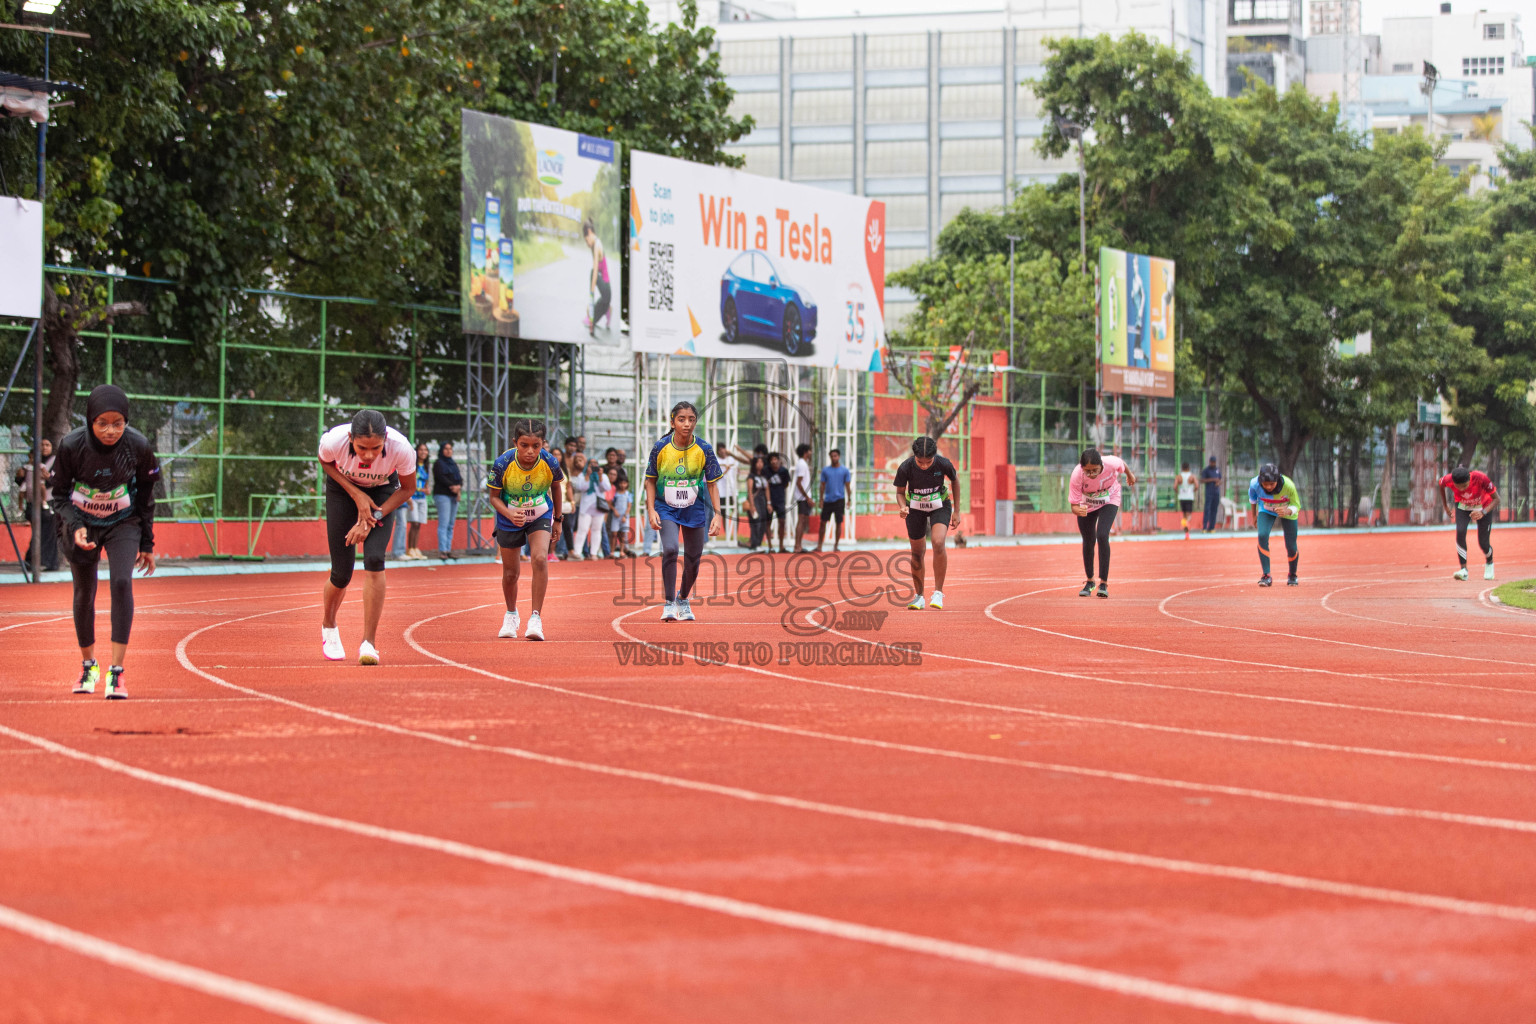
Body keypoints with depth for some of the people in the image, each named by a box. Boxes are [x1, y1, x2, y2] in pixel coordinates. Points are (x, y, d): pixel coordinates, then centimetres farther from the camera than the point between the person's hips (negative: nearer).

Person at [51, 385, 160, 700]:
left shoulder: (138, 446, -21)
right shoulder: (71, 446, -24)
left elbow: (145, 496, -5)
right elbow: (60, 494, -9)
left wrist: (146, 544, 1)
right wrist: (74, 527, -28)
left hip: (123, 522, -1)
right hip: (82, 523, 1)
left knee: (121, 583, -20)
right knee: (84, 592, 6)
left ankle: (116, 670, -18)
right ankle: (88, 665, 30)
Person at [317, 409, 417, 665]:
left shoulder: (401, 448, -35)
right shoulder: (333, 440, -36)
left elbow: (408, 488, -14)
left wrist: (374, 517, -22)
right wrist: (356, 494, -19)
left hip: (383, 492, 0)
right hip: (342, 488, 0)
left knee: (374, 560, -21)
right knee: (342, 574, -1)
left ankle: (369, 643, -13)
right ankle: (328, 627, 31)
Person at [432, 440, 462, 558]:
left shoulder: (453, 464, 21)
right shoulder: (438, 464, 1)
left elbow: (460, 478, 13)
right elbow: (441, 478, -12)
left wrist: (459, 486, -8)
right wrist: (452, 486, -19)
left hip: (454, 496, 7)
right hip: (442, 495, -7)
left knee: (451, 525, 4)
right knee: (443, 524, -13)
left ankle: (448, 550, 4)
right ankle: (442, 551, -16)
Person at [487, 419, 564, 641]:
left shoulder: (550, 463, -23)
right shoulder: (502, 464, -26)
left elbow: (555, 487, 0)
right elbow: (494, 497, -12)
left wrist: (558, 518, 12)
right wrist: (509, 514, -31)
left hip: (540, 517, 0)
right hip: (509, 519, 0)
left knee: (540, 559, -25)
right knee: (510, 573, 9)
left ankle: (536, 618, -17)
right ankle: (511, 615, 39)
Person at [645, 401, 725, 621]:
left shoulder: (704, 450, -9)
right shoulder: (660, 448, -11)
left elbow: (712, 484, -2)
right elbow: (650, 481, 0)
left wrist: (717, 514, -10)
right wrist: (651, 510, -10)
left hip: (694, 510, 2)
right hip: (666, 508, -2)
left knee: (693, 559, 7)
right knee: (670, 549, -23)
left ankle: (683, 599, 35)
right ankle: (669, 604, -14)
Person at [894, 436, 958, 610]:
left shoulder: (943, 464, -26)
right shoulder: (905, 468, -26)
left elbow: (955, 481, -3)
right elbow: (900, 492, -8)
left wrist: (956, 511, 1)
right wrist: (902, 507, -30)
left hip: (940, 505, -1)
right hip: (915, 507, 1)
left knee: (938, 543, -24)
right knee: (917, 552, 6)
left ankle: (938, 592, -12)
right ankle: (918, 597, 23)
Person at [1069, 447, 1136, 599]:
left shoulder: (1111, 463, -36)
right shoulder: (1077, 476, -36)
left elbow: (1122, 464, -9)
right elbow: (1074, 505, -29)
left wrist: (1129, 475, 13)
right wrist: (1078, 510, -54)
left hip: (1109, 501, -1)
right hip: (1086, 505, 1)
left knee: (1102, 536, -19)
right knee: (1088, 542, 5)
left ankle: (1104, 583, -11)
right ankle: (1089, 581, 28)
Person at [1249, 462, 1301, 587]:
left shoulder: (1288, 485, -38)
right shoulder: (1255, 484, -31)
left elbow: (1296, 505, -24)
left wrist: (1287, 511, -47)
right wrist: (1254, 515, 8)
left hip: (1288, 512, -1)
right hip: (1266, 511, 1)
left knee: (1291, 546, -1)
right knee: (1262, 536, -25)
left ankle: (1292, 576, 29)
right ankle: (1266, 576, -18)